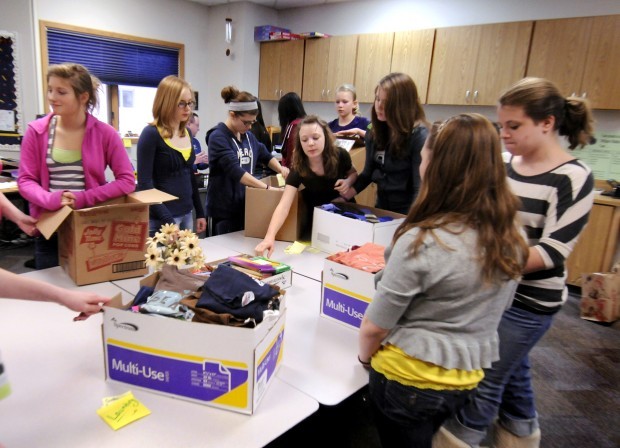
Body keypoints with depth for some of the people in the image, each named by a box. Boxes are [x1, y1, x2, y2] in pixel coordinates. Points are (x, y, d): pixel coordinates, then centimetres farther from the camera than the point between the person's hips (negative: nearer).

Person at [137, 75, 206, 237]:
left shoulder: (187, 133, 9)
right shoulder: (151, 134, -11)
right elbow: (144, 183, -15)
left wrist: (200, 212, 16)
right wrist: (167, 219, -21)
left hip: (186, 214, 7)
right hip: (162, 218, -7)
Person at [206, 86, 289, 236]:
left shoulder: (248, 135, 8)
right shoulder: (218, 137, -15)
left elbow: (265, 155, 21)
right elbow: (235, 170, -26)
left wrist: (280, 168, -1)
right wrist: (266, 187, -31)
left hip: (247, 204, 7)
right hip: (225, 208, -7)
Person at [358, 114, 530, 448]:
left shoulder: (422, 242, -28)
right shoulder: (512, 235, -7)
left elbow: (374, 327, -18)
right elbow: (488, 307, 8)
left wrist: (365, 357, 3)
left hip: (408, 378, -6)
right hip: (467, 378, 6)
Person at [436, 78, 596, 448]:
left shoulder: (573, 179, -15)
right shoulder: (504, 165, 2)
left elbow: (553, 251, -20)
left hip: (529, 302, -6)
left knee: (482, 384, 3)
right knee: (511, 377, 23)